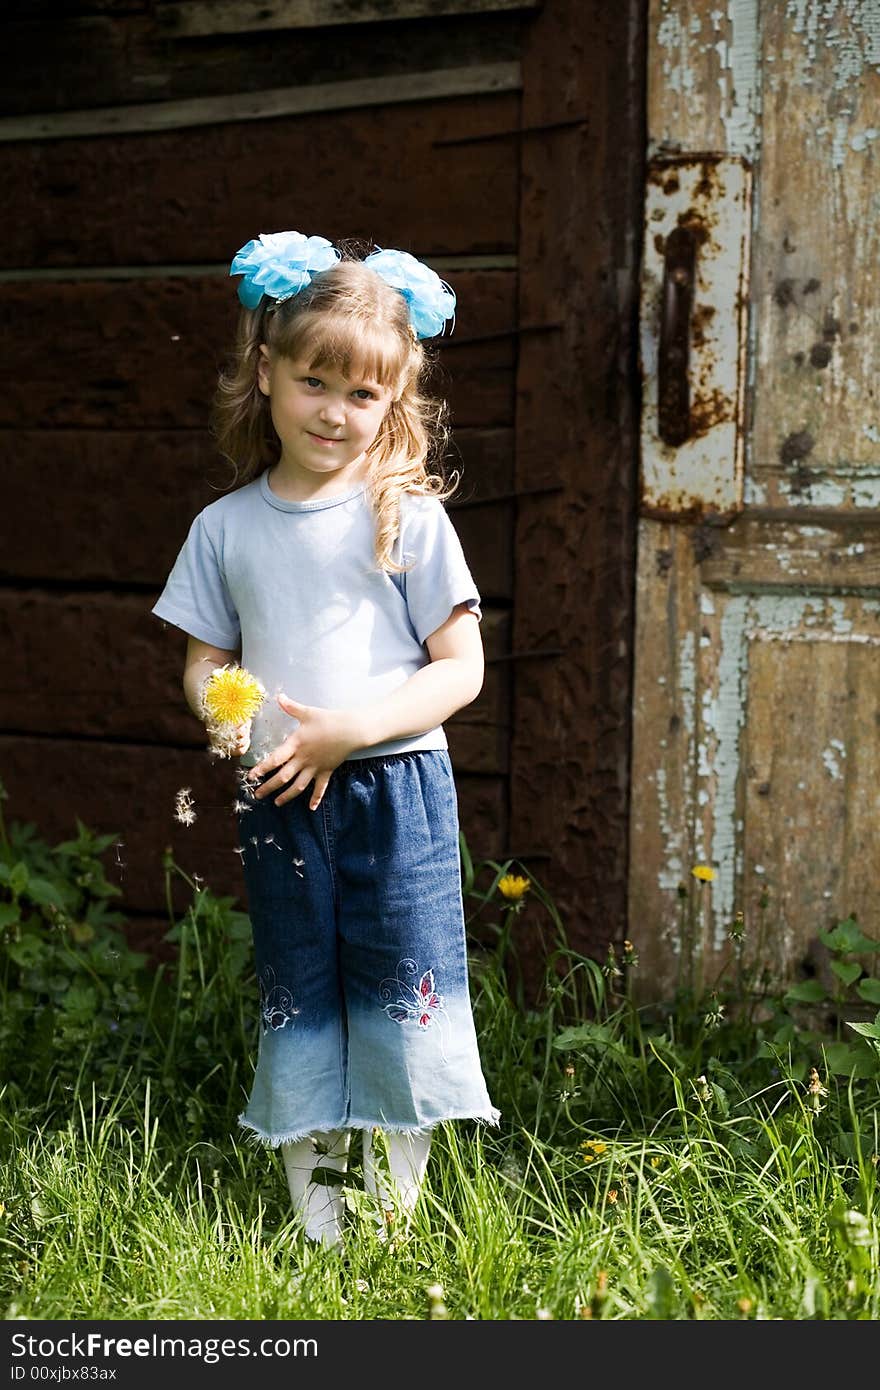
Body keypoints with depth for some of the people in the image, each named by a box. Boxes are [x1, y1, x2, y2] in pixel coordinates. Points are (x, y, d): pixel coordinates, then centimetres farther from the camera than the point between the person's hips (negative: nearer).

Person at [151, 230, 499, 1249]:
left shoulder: (408, 517, -4)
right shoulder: (226, 526, 5)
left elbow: (462, 668, -6)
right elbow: (206, 659, 13)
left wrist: (351, 729, -17)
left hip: (396, 789, -3)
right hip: (278, 795, 3)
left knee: (400, 997, 1)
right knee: (295, 1000, 10)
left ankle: (397, 1213, 17)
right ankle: (315, 1219, 22)